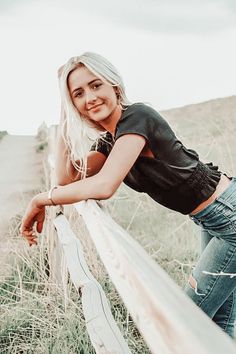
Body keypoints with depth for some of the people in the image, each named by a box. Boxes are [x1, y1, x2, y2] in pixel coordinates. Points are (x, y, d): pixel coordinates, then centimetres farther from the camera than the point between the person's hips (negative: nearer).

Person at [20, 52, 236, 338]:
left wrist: (41, 200, -21)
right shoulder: (108, 140, 5)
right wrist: (65, 120, 0)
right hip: (213, 221, 9)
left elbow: (104, 186, -33)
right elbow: (67, 179, 5)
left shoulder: (136, 116, -22)